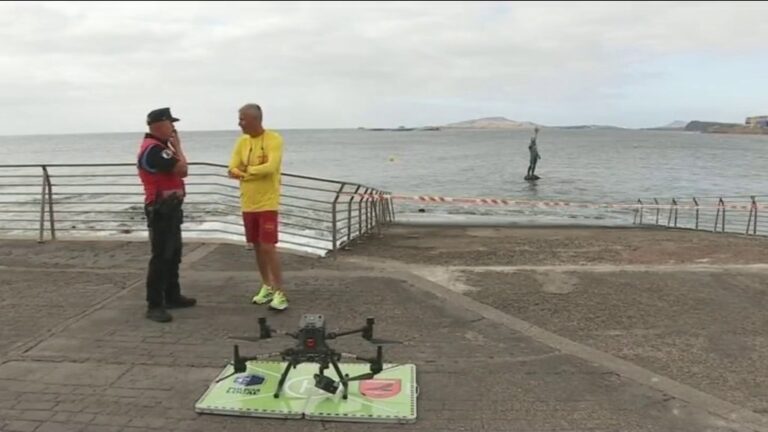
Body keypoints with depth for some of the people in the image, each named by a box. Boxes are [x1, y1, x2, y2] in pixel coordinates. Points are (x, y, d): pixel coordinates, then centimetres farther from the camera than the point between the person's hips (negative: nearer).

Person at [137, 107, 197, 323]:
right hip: (161, 210, -11)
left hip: (170, 207, 11)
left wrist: (174, 147, 10)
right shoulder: (152, 149, -18)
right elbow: (182, 169, -20)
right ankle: (154, 305, -4)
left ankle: (172, 296, 27)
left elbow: (180, 170, 17)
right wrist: (177, 146, -9)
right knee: (161, 257, -9)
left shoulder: (160, 146, 15)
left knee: (174, 254, 16)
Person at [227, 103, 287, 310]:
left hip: (267, 203, -6)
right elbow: (232, 170, 0)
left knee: (269, 247, -9)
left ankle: (279, 292, 0)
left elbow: (270, 167, -22)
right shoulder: (242, 142, 7)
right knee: (257, 246, 12)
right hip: (248, 204, 6)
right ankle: (266, 286, 25)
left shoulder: (274, 139, -10)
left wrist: (247, 170, -8)